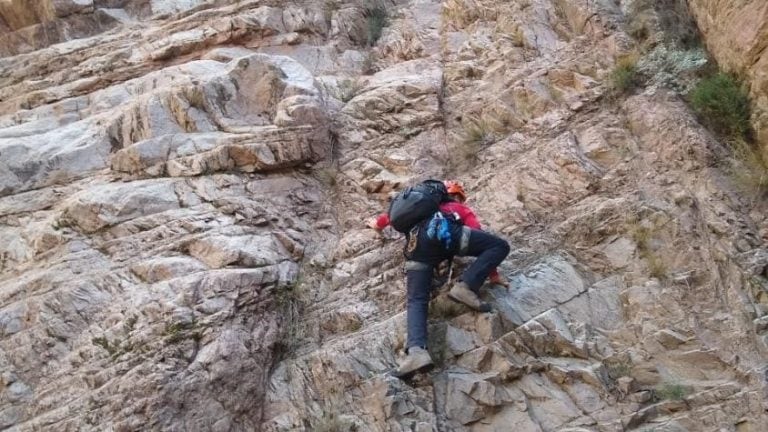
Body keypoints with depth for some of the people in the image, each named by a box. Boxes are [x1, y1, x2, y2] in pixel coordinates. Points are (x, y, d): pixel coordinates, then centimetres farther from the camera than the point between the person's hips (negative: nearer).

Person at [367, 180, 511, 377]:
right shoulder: (461, 209, 35)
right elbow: (480, 239, 26)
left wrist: (378, 223, 69)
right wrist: (493, 274, 30)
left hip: (417, 245, 3)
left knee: (416, 301, -3)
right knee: (500, 245, 7)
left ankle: (416, 351, -28)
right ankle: (466, 286, -11)